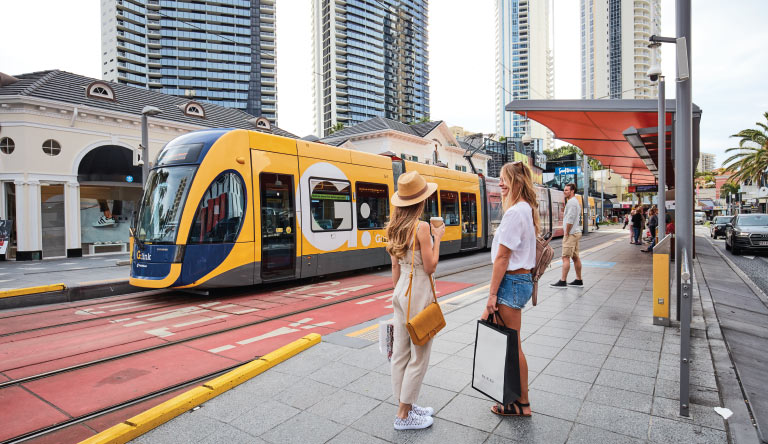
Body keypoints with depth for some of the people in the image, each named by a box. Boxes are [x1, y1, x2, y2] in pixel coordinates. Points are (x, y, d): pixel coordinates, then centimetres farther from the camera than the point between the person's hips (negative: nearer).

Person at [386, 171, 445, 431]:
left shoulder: (395, 228, 5)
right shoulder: (421, 227, -17)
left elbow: (395, 268, 10)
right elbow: (430, 267, -15)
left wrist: (398, 290, 19)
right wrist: (437, 239, -5)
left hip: (401, 291, 8)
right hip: (419, 292, -8)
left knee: (400, 352, 14)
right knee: (418, 356, 4)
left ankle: (405, 405, 29)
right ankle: (404, 416, 13)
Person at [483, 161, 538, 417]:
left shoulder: (514, 212, -19)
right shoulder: (528, 209, 11)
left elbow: (502, 257, -20)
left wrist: (492, 294, -15)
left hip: (512, 281, -10)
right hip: (522, 279, 10)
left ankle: (522, 404, 20)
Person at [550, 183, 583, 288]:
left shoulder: (571, 202, -14)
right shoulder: (576, 202, 19)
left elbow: (570, 219, -21)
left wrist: (566, 233, -16)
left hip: (571, 233, -10)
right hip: (576, 232, 10)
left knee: (566, 257, -10)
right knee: (575, 257, 12)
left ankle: (562, 281, -10)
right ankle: (579, 280, 17)